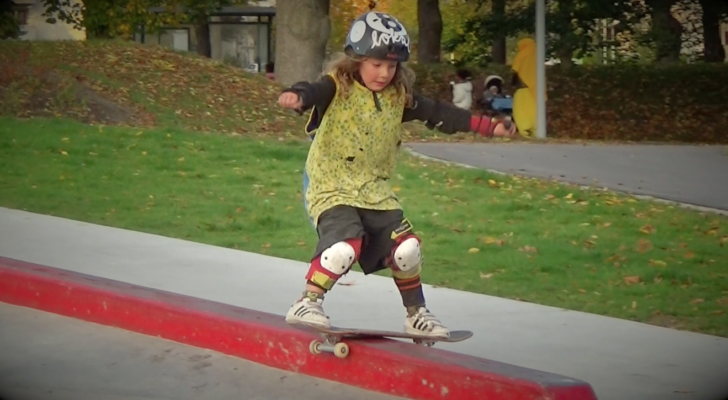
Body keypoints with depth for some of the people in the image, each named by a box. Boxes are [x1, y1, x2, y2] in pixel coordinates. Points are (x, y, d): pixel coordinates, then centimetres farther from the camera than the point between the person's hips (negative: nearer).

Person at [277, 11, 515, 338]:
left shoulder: (398, 97, 6)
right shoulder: (336, 88, -12)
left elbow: (438, 114, 11)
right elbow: (313, 92, -34)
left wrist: (488, 126, 8)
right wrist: (296, 97, -59)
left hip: (374, 190, 6)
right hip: (330, 186, -6)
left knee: (406, 248, -1)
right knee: (345, 246, -28)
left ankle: (416, 315, 20)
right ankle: (305, 305, -11)